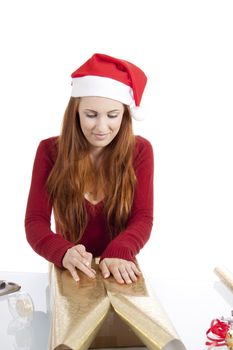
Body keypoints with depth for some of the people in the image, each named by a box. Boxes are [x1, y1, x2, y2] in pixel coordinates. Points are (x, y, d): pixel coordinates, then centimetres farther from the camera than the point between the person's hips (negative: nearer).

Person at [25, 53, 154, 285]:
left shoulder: (140, 150, -3)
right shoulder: (50, 151, -3)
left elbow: (143, 218, -8)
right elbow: (35, 221, -8)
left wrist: (119, 254, -27)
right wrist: (64, 252, -28)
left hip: (118, 271, 0)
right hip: (71, 271, 0)